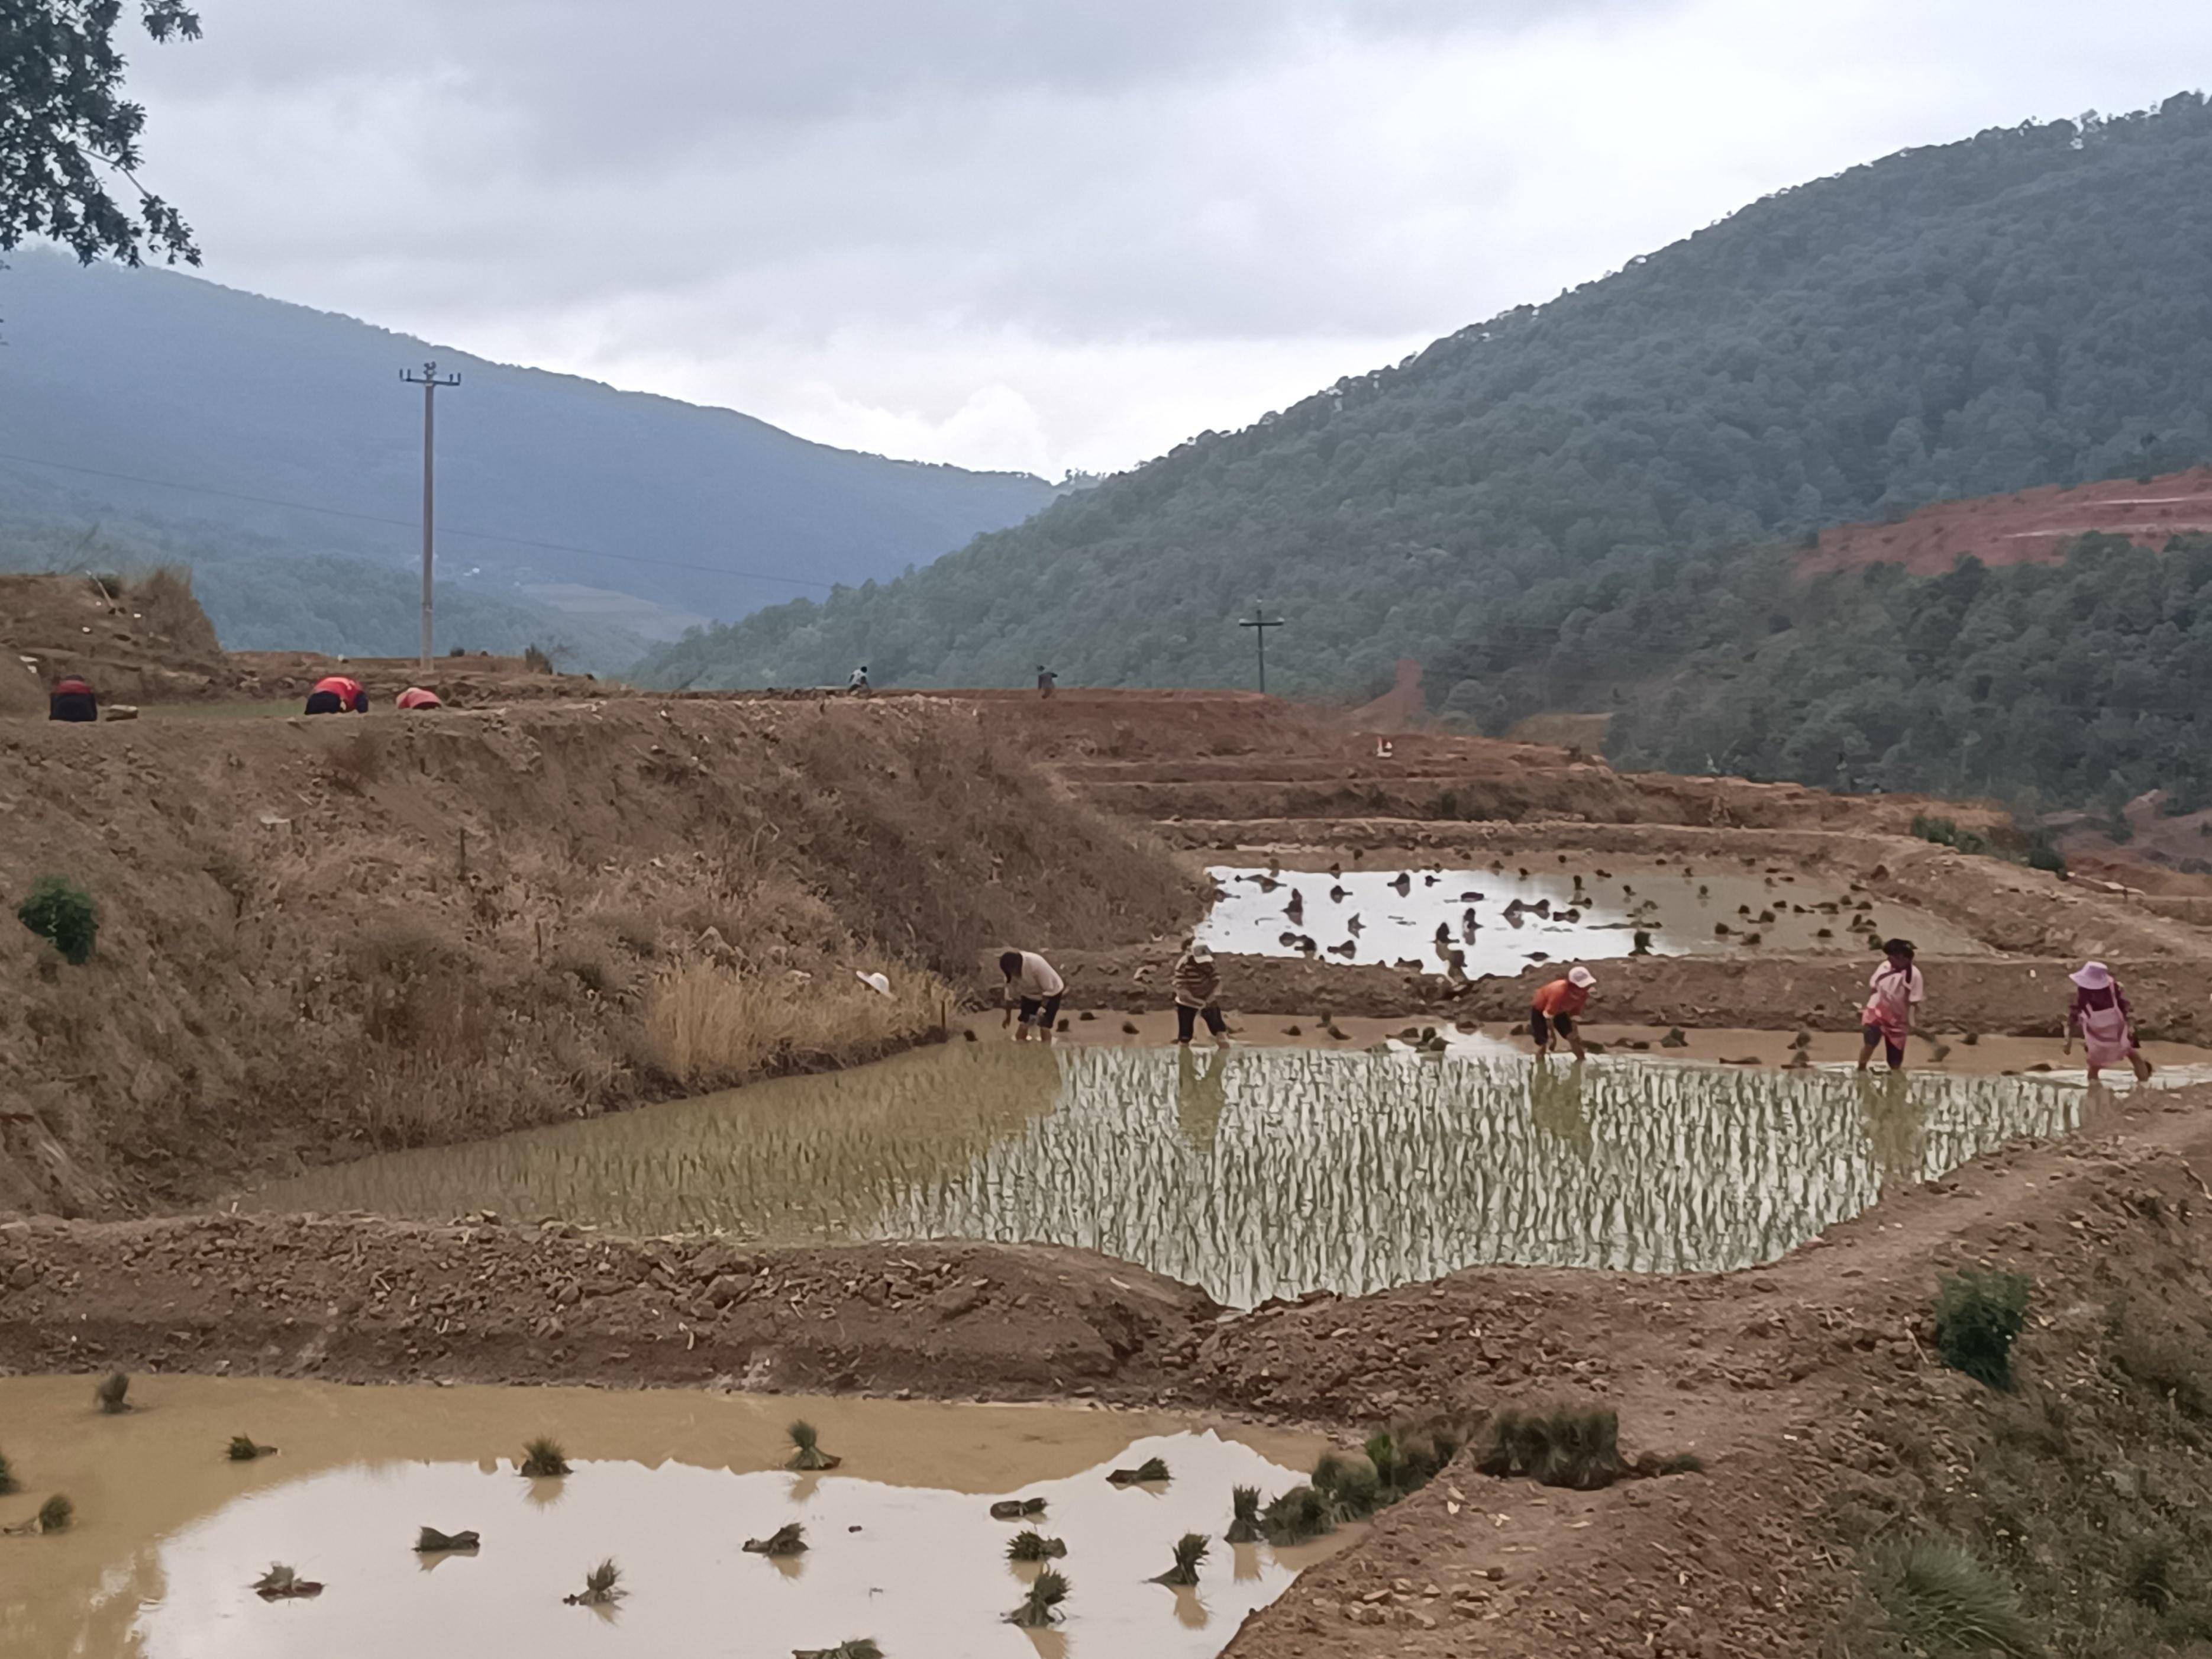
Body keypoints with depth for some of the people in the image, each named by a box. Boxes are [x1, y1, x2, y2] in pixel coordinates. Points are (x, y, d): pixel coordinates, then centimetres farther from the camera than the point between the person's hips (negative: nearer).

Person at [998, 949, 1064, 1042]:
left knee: (1044, 1025, -14)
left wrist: (1042, 1008, -34)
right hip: (1030, 994, 5)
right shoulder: (1011, 969, -20)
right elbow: (1010, 991, -6)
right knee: (1024, 1023, -8)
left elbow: (1049, 989, -29)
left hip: (1051, 993, -5)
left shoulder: (1036, 964, -37)